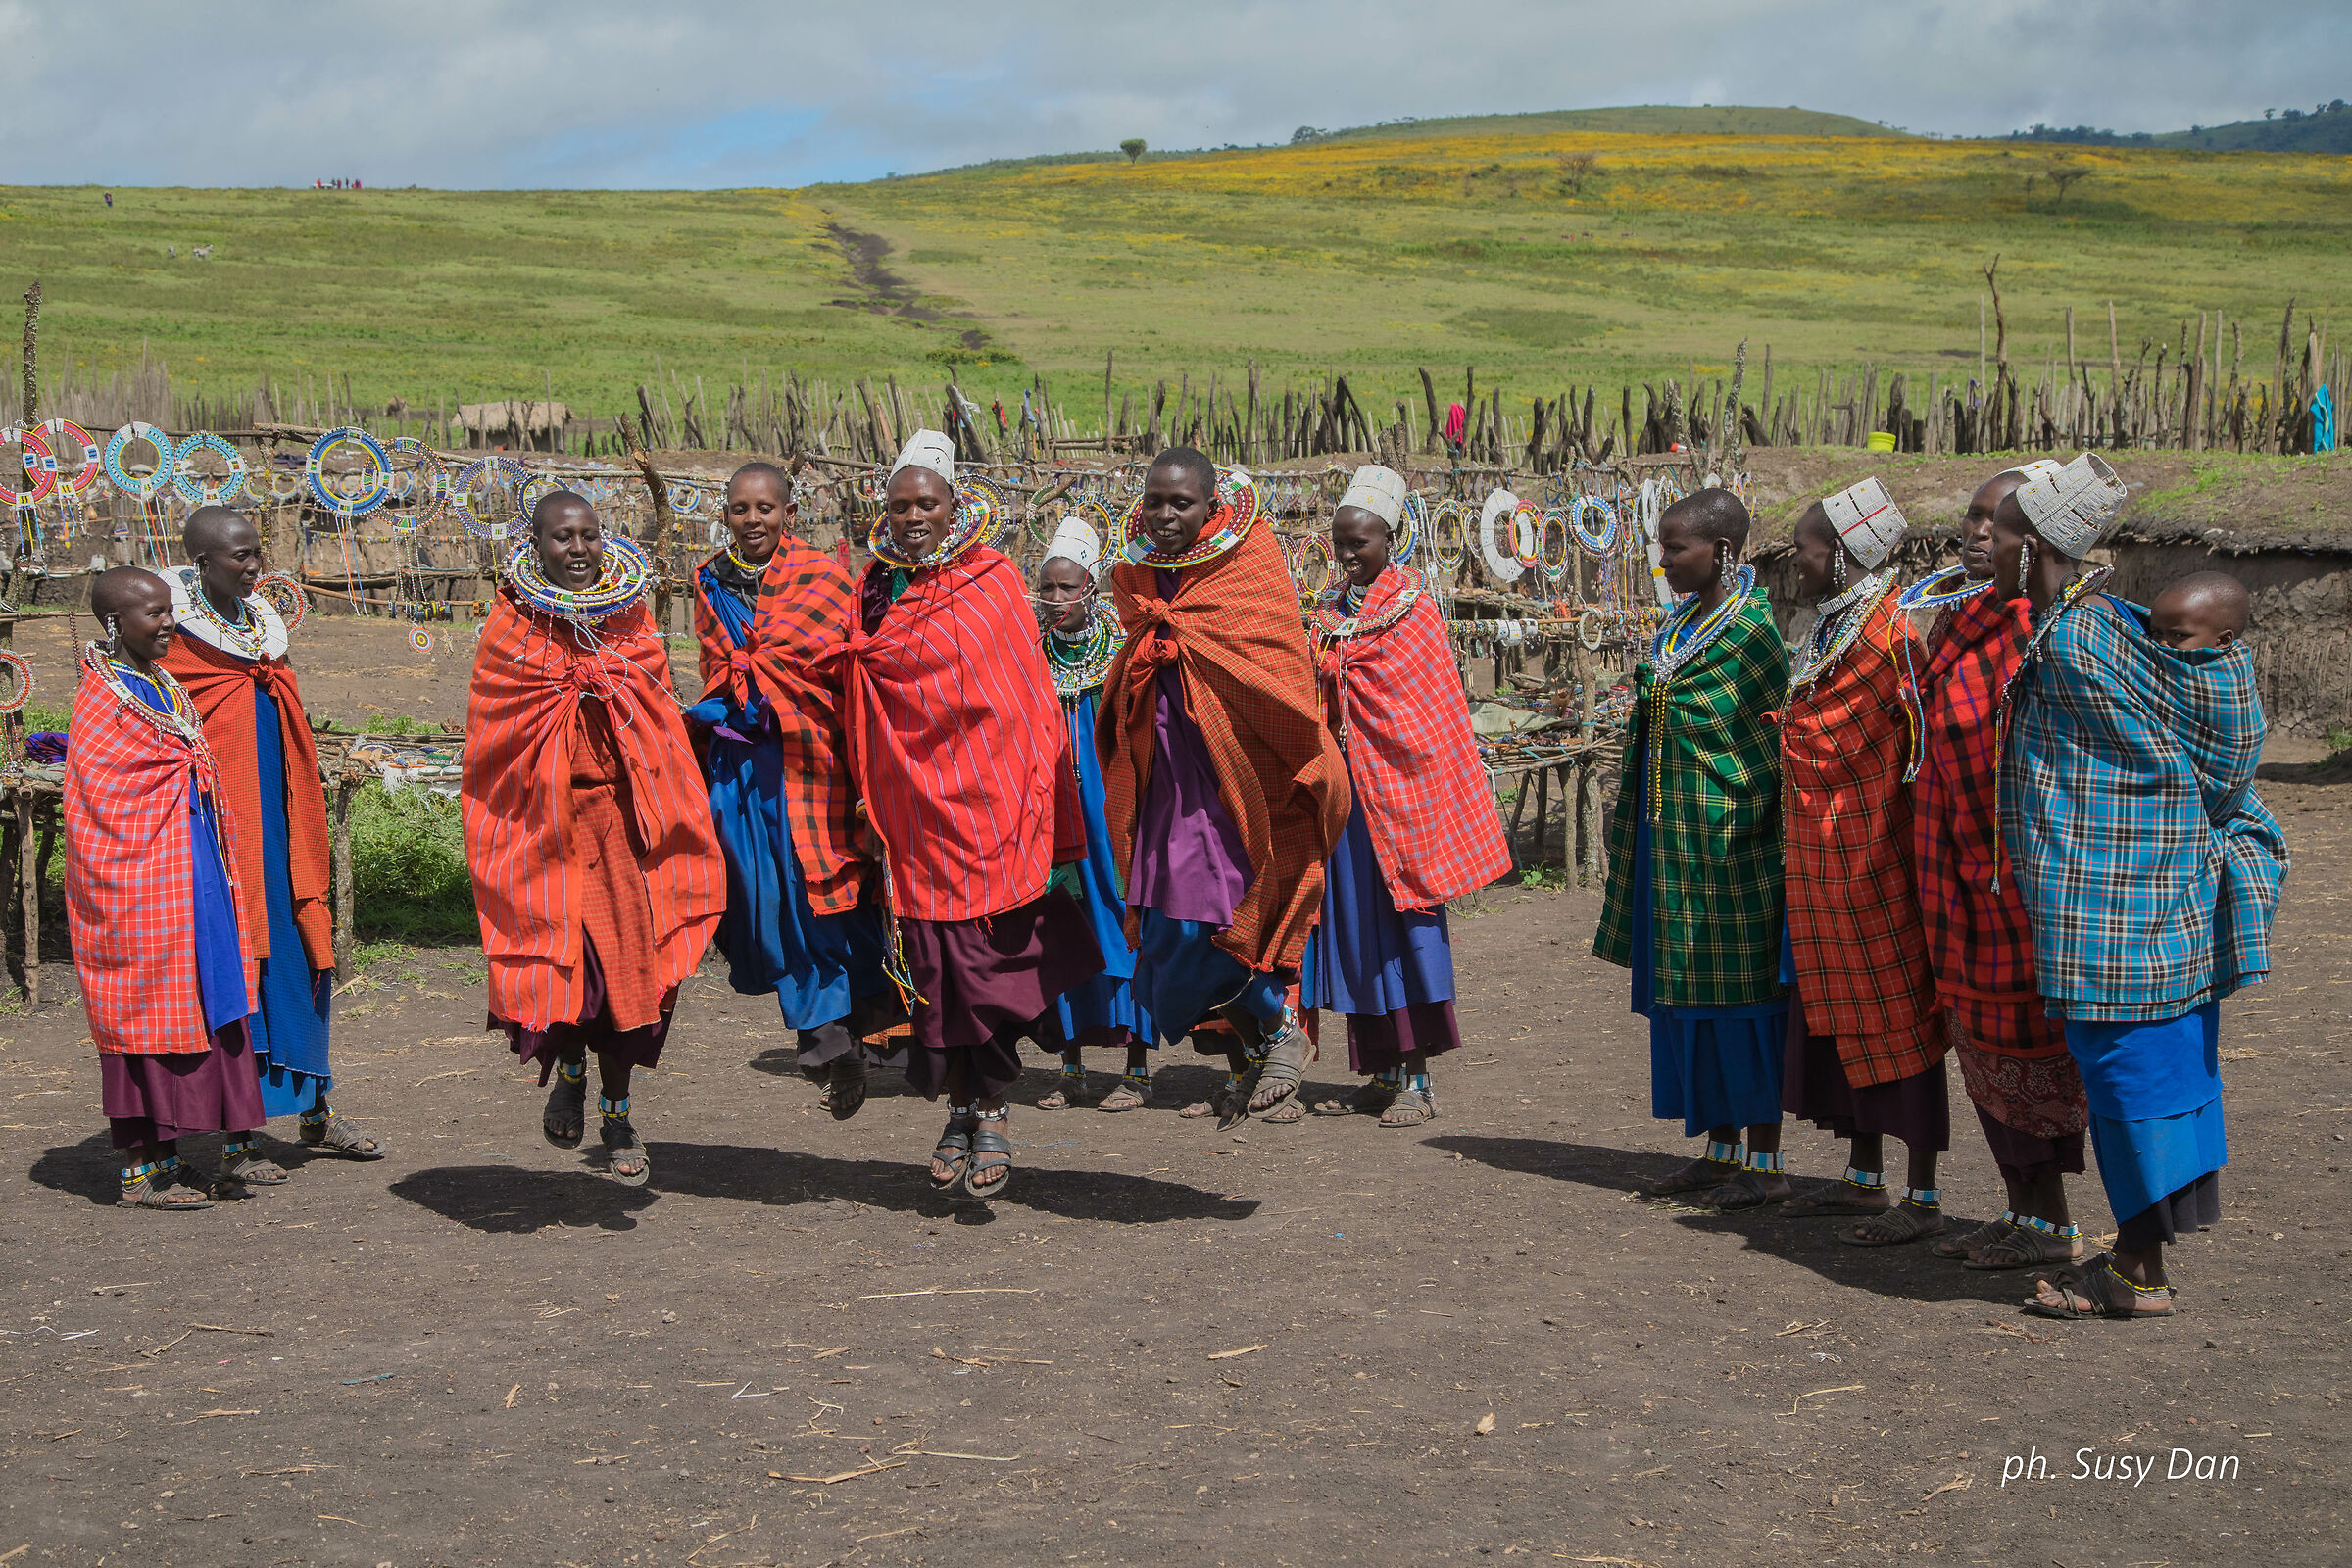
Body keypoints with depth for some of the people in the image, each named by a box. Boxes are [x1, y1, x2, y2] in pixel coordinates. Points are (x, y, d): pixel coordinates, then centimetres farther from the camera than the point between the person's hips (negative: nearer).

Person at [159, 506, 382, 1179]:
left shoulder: (261, 619, 12)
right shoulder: (172, 632, -10)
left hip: (274, 824, 7)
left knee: (296, 950, 12)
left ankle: (315, 1111, 23)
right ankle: (234, 1135, 3)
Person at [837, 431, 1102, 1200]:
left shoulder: (994, 581, -2)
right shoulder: (874, 590, 10)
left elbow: (1029, 698, -4)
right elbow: (859, 713, 15)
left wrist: (1039, 812, -9)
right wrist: (868, 804, 10)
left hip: (986, 800, -3)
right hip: (911, 808, 3)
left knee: (994, 956, -4)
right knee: (932, 958, 5)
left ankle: (993, 1109, 10)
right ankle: (962, 1106, 19)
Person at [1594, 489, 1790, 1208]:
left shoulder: (1754, 631, -14)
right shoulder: (1678, 628, 12)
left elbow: (1783, 736, -13)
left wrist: (1750, 825, -14)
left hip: (1730, 843, -9)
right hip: (1674, 842, 9)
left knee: (1742, 993, -3)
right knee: (1688, 994, 12)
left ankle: (1765, 1161, 5)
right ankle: (1721, 1150, 21)